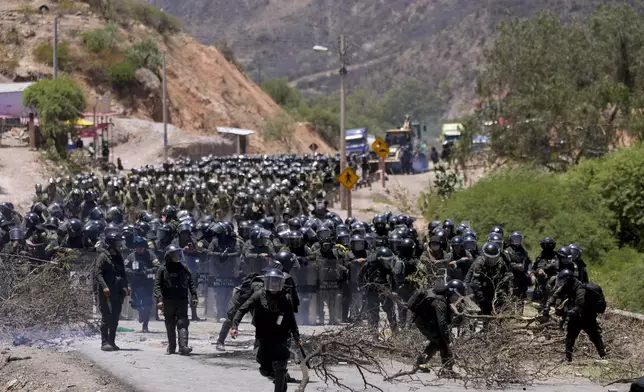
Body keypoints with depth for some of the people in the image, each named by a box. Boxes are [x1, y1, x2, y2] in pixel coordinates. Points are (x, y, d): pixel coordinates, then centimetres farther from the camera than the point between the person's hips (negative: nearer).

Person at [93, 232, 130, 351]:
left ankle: (111, 341, 13)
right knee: (107, 316, -10)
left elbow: (123, 273, 28)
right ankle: (105, 342, -9)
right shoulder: (103, 256, -6)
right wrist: (104, 286, -25)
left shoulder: (118, 257, 19)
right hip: (107, 293, -7)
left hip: (118, 292, 7)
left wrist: (126, 286, 15)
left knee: (115, 318, 7)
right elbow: (97, 273, -13)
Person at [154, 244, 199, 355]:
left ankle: (183, 346, -19)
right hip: (168, 301, -1)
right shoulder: (163, 270, 1)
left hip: (182, 300, 1)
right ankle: (171, 347, 18)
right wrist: (159, 299, -15)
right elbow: (157, 285, -4)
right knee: (170, 326, 7)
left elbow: (191, 283, 13)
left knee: (182, 323, -10)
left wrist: (194, 296, 3)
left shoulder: (184, 268, 10)